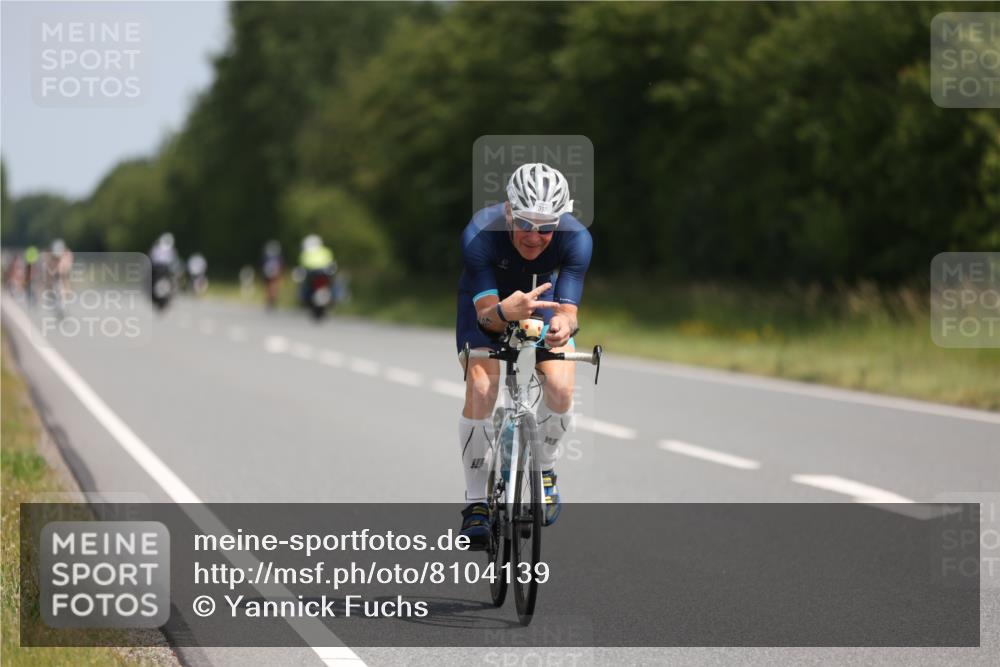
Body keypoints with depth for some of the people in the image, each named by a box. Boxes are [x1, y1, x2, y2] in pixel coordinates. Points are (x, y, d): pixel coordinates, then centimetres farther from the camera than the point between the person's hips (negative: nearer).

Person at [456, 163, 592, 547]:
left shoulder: (576, 238, -33)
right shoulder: (479, 235, -37)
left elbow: (568, 309, -35)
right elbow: (485, 313, -39)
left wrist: (562, 325, -59)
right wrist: (505, 312, -62)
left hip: (543, 295, 1)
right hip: (487, 300, -1)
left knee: (561, 386, -21)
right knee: (480, 388, -23)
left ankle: (546, 469, 10)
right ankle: (476, 502, -8)